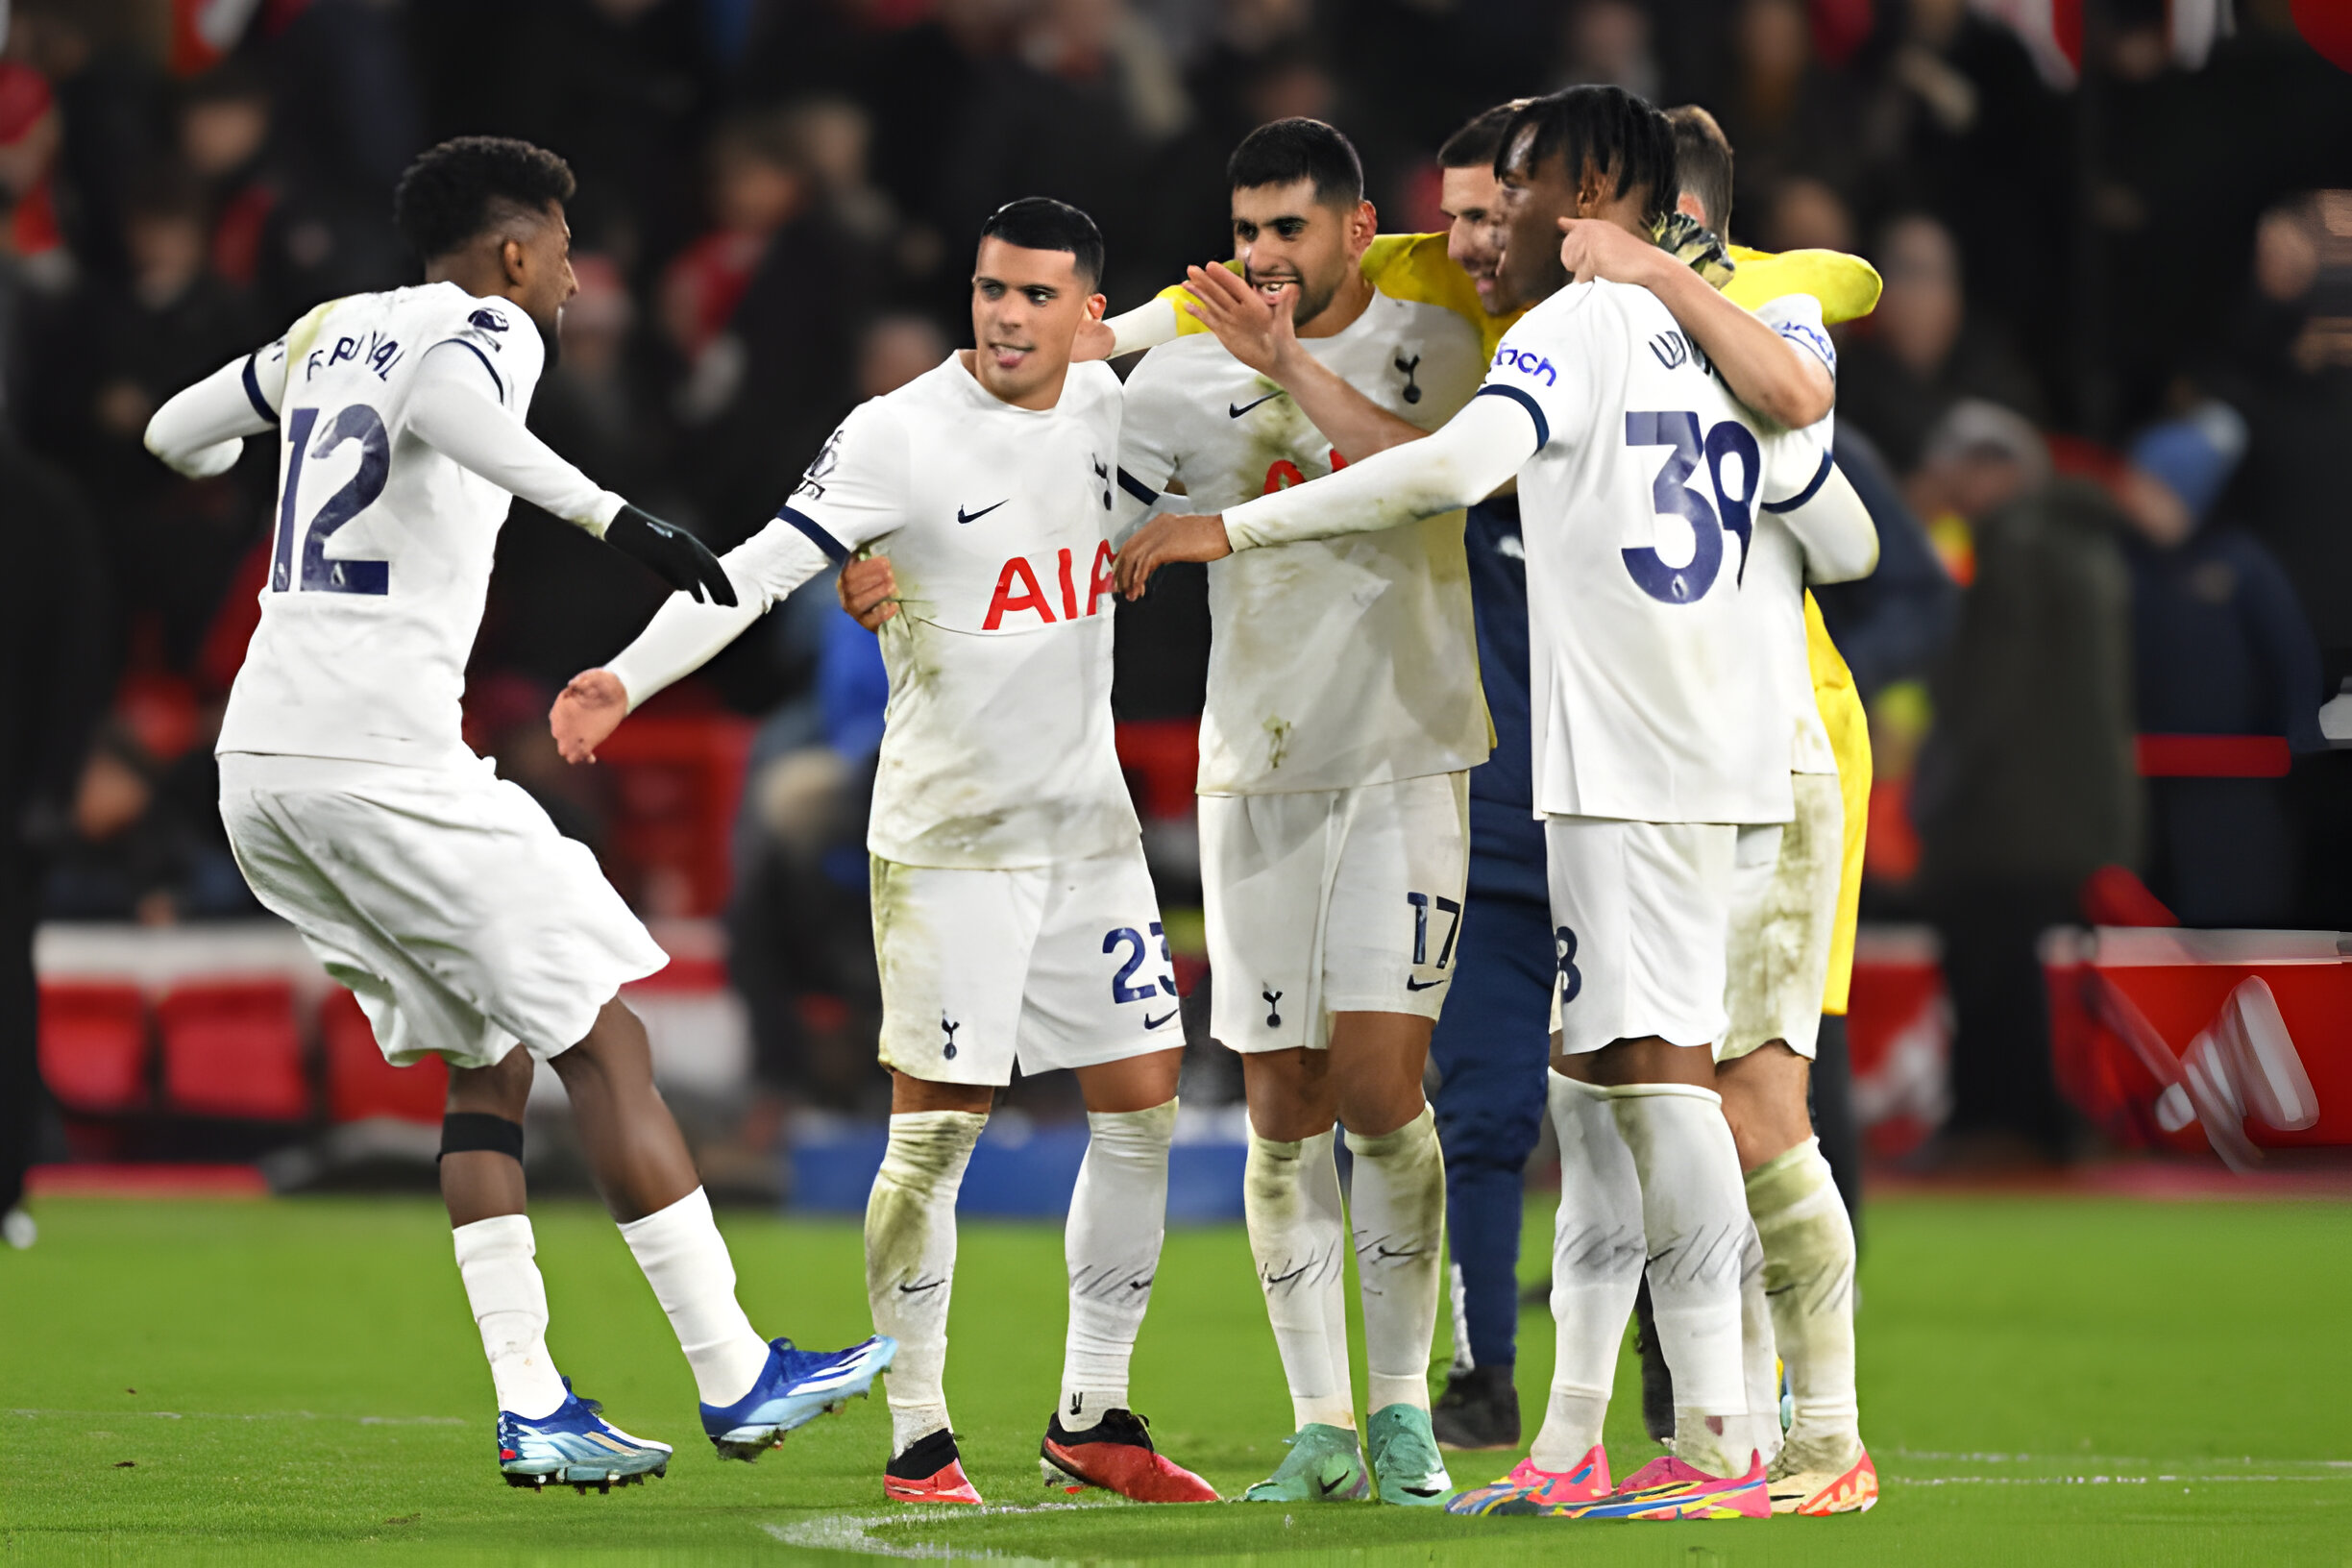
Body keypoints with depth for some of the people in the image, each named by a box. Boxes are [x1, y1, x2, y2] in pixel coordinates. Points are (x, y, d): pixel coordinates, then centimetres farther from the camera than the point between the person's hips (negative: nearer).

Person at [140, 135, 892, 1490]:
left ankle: (530, 1407, 8)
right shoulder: (489, 332, -3)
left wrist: (251, 468, 59)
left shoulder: (332, 334, 20)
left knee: (487, 1058, 15)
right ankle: (734, 1378, -3)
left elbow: (177, 435, 35)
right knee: (602, 1039, -2)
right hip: (383, 756, -8)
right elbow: (442, 406, -28)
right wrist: (615, 516, -36)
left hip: (262, 764, 8)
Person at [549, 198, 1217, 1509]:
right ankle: (918, 1435, 3)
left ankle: (1093, 1416, 17)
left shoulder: (1107, 406, 5)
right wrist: (629, 678, -33)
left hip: (1090, 818, 6)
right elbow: (763, 565, -21)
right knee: (938, 1125, -7)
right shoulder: (903, 434, -14)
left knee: (1143, 1103, 6)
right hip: (950, 836, -6)